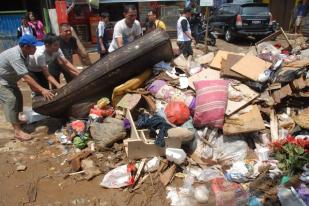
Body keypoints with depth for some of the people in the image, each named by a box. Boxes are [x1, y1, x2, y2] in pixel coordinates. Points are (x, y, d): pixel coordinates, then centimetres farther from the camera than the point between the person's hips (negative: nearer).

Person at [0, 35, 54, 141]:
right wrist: (42, 90, -42)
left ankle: (16, 120, 34)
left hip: (9, 79, 9)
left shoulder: (24, 53, -8)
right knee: (10, 100, -15)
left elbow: (27, 75, -3)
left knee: (18, 97, 13)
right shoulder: (15, 56, -36)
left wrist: (33, 86, -6)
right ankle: (17, 131, -14)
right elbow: (26, 77, -40)